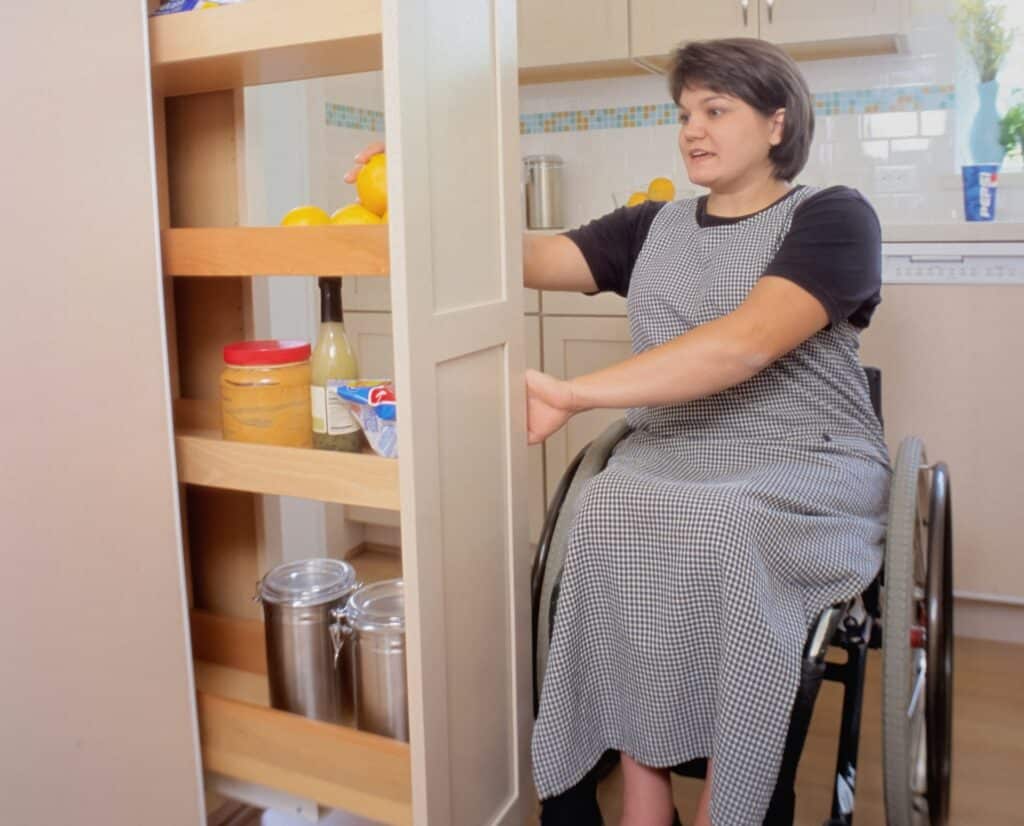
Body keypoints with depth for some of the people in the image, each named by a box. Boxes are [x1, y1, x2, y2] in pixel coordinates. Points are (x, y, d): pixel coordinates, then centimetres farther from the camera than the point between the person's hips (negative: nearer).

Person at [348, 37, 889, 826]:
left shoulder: (832, 216, -3)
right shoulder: (652, 228, 15)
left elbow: (746, 343, -21)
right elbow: (531, 259, 3)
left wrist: (573, 395, -30)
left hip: (809, 466, -3)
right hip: (669, 458, 4)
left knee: (720, 530, -34)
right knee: (614, 518, -29)